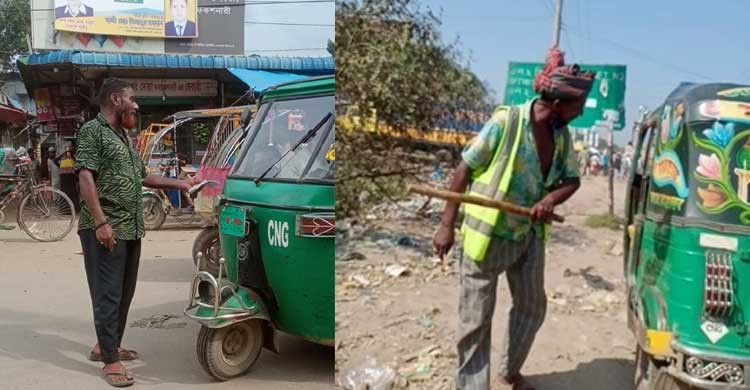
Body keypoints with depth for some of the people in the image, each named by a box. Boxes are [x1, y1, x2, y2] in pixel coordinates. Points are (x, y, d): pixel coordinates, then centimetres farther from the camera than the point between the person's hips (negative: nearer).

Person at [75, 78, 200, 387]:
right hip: (105, 229, -9)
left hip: (131, 228, 9)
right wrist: (101, 223, -22)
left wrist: (180, 184, 24)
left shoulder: (124, 136, 20)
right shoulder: (93, 130, -7)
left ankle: (106, 345, 31)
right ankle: (110, 360, 2)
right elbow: (86, 178, -15)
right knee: (108, 294, -4)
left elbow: (142, 177, 27)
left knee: (124, 292, 16)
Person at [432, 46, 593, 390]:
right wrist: (447, 225, -16)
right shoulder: (505, 122, -19)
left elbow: (572, 179, 9)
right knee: (476, 320, 0)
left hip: (529, 236, 7)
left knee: (532, 308, 19)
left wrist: (551, 199, -15)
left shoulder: (562, 135, -1)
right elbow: (464, 170, -14)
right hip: (487, 236, -7)